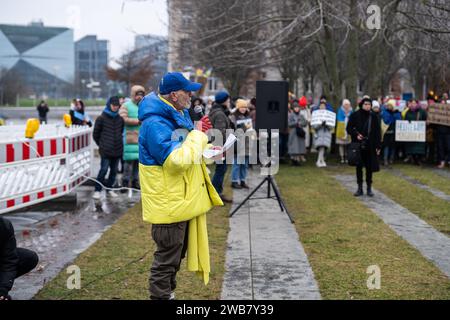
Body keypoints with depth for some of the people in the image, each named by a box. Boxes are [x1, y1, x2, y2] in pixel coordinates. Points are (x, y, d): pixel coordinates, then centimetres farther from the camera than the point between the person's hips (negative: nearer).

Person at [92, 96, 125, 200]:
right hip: (106, 151, -4)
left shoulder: (120, 119, 8)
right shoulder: (101, 118, -2)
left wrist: (119, 143, 14)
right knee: (104, 169, -8)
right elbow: (96, 134, 6)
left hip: (117, 150, 4)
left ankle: (109, 189, 23)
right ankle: (97, 190, 2)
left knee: (114, 170, 10)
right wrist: (101, 144, 10)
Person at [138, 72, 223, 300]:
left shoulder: (179, 115, 10)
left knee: (176, 254, 22)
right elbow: (177, 160, -31)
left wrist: (207, 149, 9)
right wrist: (198, 136, -20)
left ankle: (168, 293, 38)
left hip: (182, 201, 10)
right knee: (167, 258, 1)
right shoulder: (155, 124, -23)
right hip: (169, 203, -10)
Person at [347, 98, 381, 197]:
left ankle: (369, 188, 16)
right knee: (358, 167, 6)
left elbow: (378, 132, 4)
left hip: (370, 146, 1)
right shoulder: (355, 115, -2)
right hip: (358, 145, -1)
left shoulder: (373, 116, 2)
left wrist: (378, 146, -1)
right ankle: (360, 188, 15)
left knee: (369, 167, 5)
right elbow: (349, 128, 4)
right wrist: (356, 134, -15)